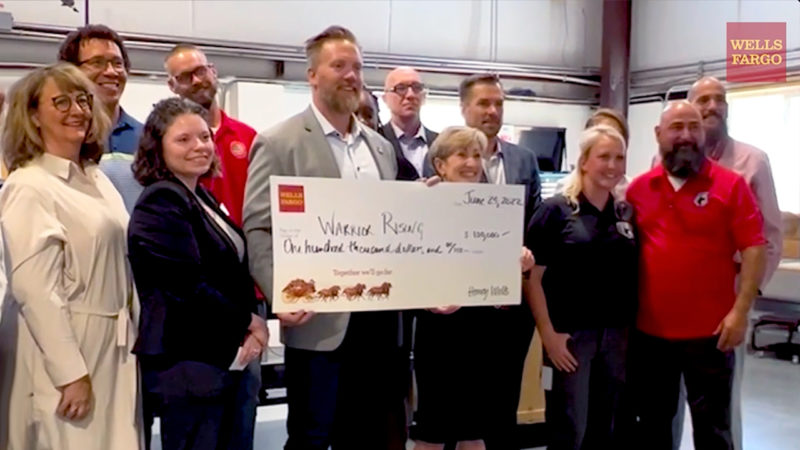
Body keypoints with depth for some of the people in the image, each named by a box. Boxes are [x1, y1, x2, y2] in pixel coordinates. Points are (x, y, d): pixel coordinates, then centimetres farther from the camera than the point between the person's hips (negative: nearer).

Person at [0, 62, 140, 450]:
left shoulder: (98, 179, 12)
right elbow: (35, 289, -20)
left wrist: (132, 340, 16)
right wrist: (70, 372, -21)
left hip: (111, 346, 8)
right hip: (62, 353, -8)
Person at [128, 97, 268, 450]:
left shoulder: (202, 198, 14)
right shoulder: (160, 204, -14)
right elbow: (187, 286, -22)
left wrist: (248, 327, 0)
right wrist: (247, 322, -10)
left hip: (219, 354, 9)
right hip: (187, 361, -9)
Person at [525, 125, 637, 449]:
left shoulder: (628, 214, 9)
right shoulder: (555, 210, -6)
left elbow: (637, 276, 14)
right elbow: (532, 277, -9)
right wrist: (548, 334, -14)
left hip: (619, 336, 5)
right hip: (571, 335, -5)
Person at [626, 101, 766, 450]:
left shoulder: (730, 184, -5)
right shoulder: (638, 189, 5)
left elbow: (754, 249, -7)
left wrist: (741, 311, -14)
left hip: (709, 331, -3)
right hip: (648, 330, 4)